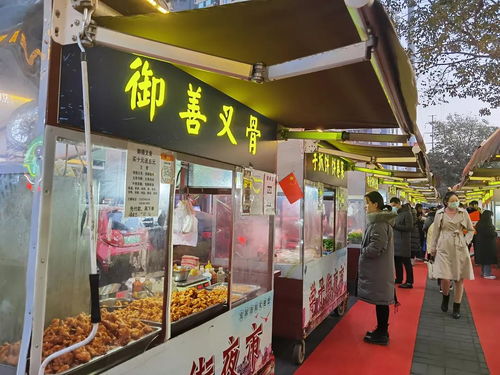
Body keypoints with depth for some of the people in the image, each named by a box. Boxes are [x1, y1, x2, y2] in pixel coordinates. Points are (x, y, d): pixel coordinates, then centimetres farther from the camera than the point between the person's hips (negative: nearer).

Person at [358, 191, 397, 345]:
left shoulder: (379, 223, -20)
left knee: (380, 301, 1)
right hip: (379, 268, 10)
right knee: (381, 301, 17)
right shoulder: (380, 220, 13)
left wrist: (363, 252, -10)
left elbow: (376, 247, -25)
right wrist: (365, 250, 10)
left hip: (378, 269, -10)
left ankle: (382, 334, 13)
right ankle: (381, 331, 28)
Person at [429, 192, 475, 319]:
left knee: (459, 279, 4)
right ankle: (445, 297, 22)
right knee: (445, 278, -10)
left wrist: (466, 241, -3)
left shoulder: (463, 213, 3)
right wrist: (433, 248, 11)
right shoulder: (440, 214, 2)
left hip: (460, 249, 1)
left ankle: (456, 308, 19)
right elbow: (436, 232, 8)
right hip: (444, 248, -1)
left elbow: (471, 230, 12)